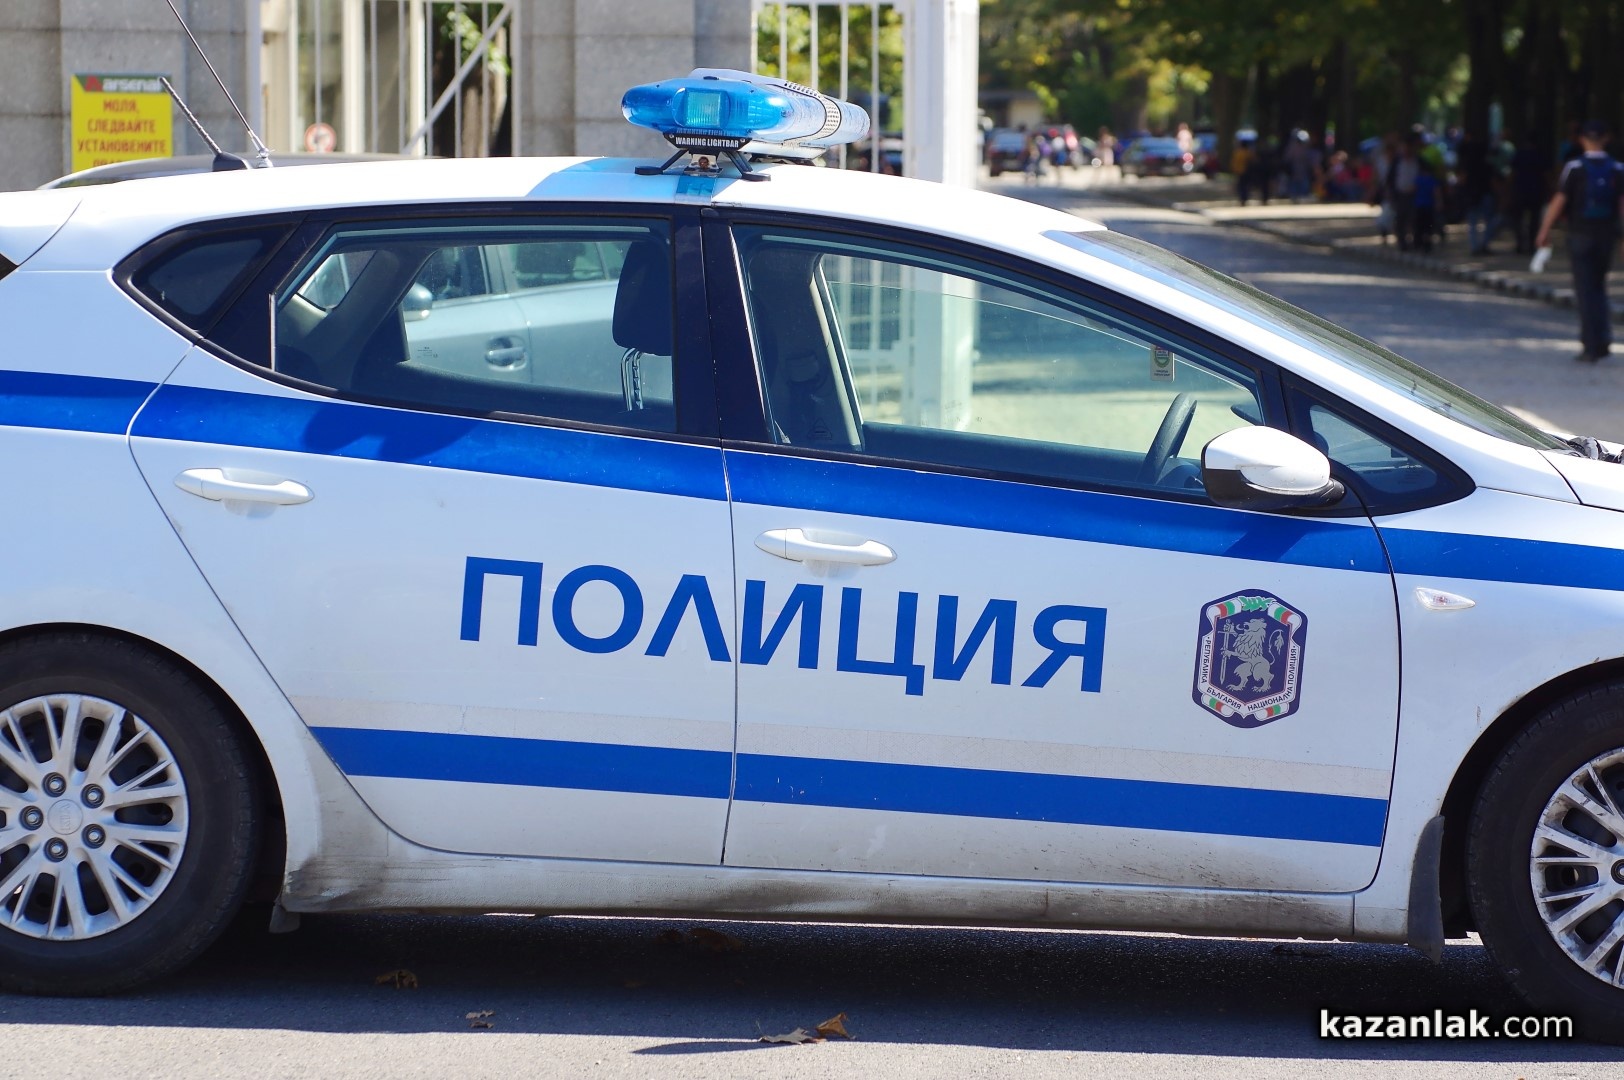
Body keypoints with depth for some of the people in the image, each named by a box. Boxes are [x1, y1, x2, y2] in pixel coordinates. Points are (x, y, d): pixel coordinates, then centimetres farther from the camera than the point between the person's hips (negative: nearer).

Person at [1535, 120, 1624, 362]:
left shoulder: (1574, 168, -9)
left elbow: (1559, 202, -9)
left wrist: (1544, 231, -1)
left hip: (1580, 234, -3)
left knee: (1585, 290, 1)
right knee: (1598, 287, 18)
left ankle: (1592, 346, -3)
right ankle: (1603, 340, 7)